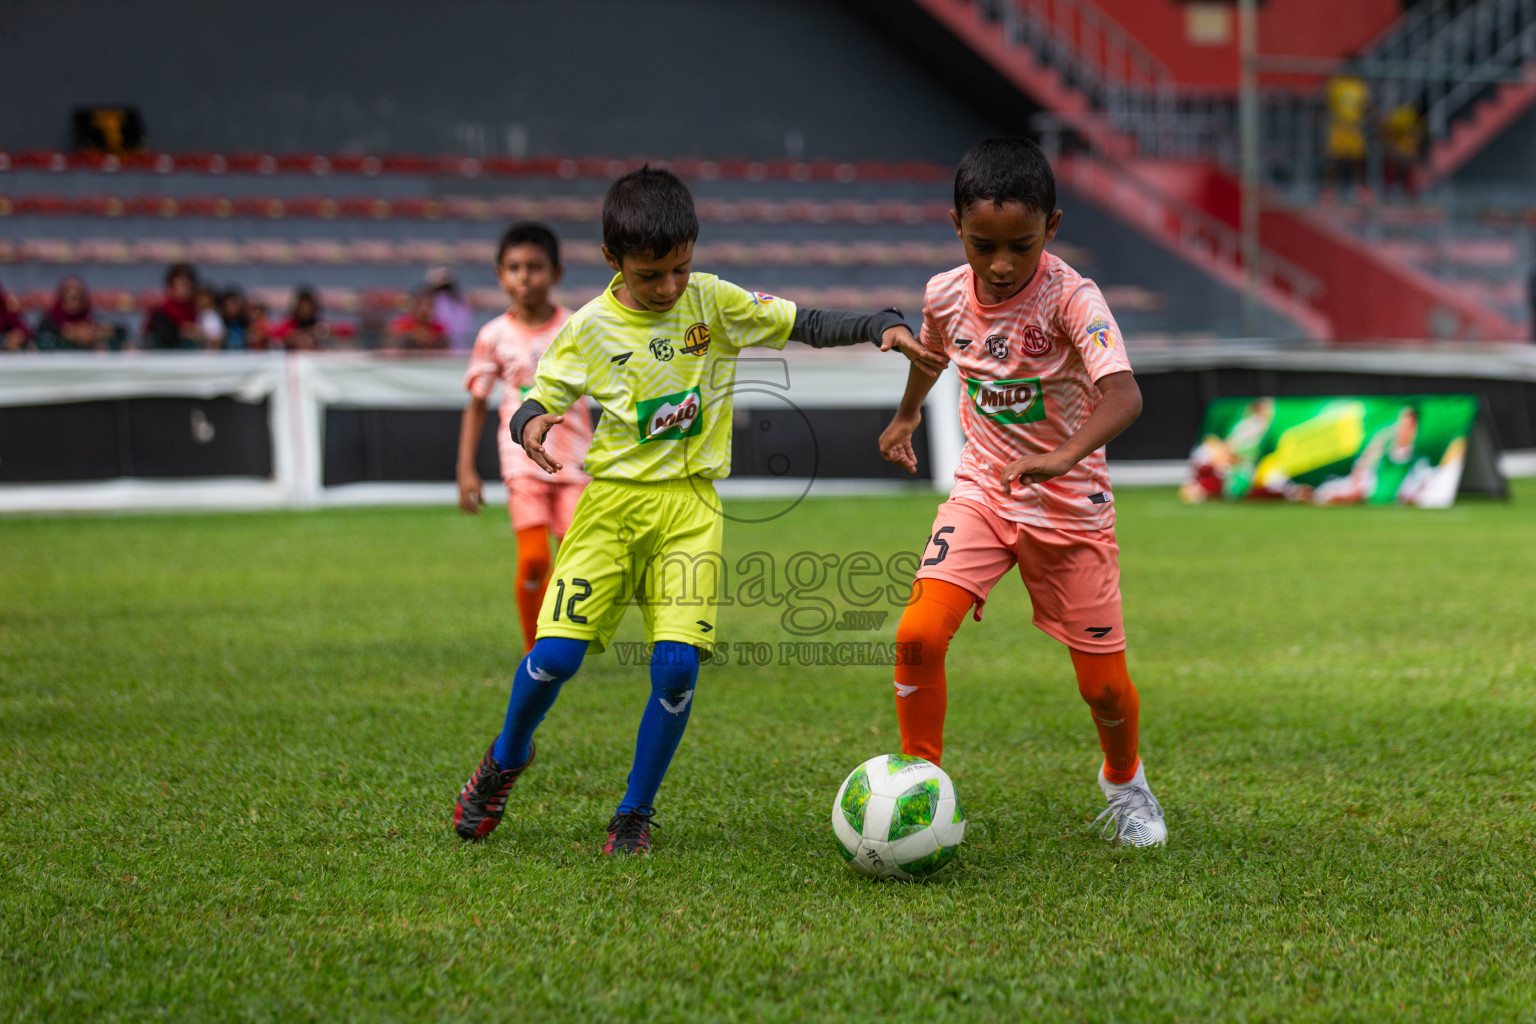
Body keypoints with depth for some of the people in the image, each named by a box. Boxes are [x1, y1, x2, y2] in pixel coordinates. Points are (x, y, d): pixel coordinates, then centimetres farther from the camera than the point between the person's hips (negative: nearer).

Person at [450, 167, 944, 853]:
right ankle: (505, 759, 23)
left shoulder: (714, 302, 1)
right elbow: (538, 397, 4)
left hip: (690, 503, 0)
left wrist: (884, 326, -13)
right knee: (556, 653, -9)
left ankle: (635, 813, 6)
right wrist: (530, 424, -20)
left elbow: (806, 325, 2)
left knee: (676, 665, -14)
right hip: (614, 496, 0)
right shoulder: (591, 328, 0)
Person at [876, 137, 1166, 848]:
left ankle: (1124, 780, 37)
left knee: (1103, 683, 4)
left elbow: (1124, 394, -38)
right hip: (982, 491, 3)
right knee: (918, 634, -19)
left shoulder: (1071, 298, -23)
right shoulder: (946, 294, -8)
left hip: (1071, 504, -3)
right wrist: (906, 415, 34)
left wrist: (1064, 456, -55)